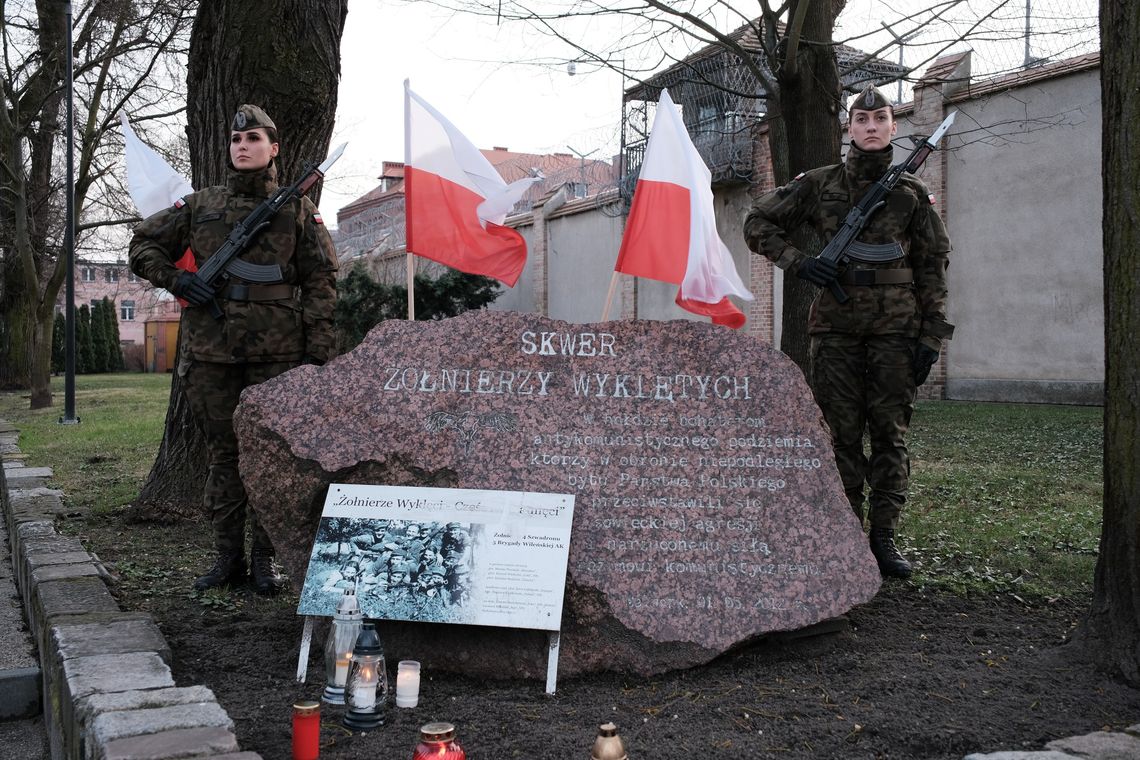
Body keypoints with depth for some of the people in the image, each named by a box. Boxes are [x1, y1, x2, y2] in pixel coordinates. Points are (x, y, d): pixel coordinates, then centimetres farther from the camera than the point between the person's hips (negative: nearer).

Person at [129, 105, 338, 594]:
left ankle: (265, 558, 10)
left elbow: (320, 282, 4)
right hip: (211, 351, 2)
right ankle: (228, 556, 16)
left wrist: (317, 351, -4)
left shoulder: (297, 210, 7)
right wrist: (176, 280, 0)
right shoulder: (200, 205, 12)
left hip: (276, 352, -2)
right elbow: (143, 245, 20)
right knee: (222, 454, 7)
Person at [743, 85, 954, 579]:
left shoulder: (912, 193, 6)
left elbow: (933, 266, 7)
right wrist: (798, 262, -5)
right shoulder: (820, 184, 5)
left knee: (890, 435, 2)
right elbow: (758, 223, 10)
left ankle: (884, 538, 11)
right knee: (842, 435, 3)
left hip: (894, 329, 0)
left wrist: (930, 337, 1)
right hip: (836, 327, 0)